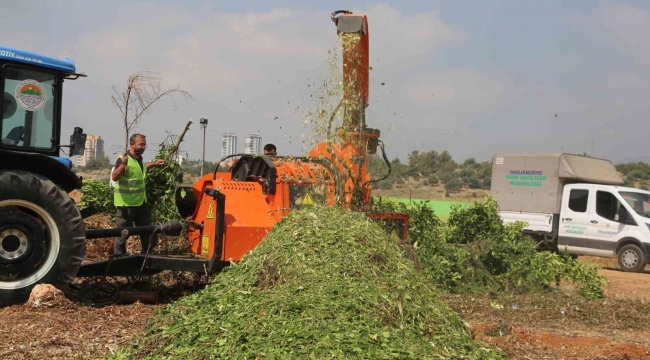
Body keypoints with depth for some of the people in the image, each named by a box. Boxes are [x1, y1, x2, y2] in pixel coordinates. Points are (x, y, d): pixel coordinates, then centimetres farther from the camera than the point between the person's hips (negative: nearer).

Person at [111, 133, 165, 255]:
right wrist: (123, 164, -39)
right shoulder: (123, 159, -18)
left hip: (141, 202, 9)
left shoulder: (139, 158, 9)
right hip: (126, 204, -9)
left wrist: (154, 164, 28)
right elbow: (114, 177, -27)